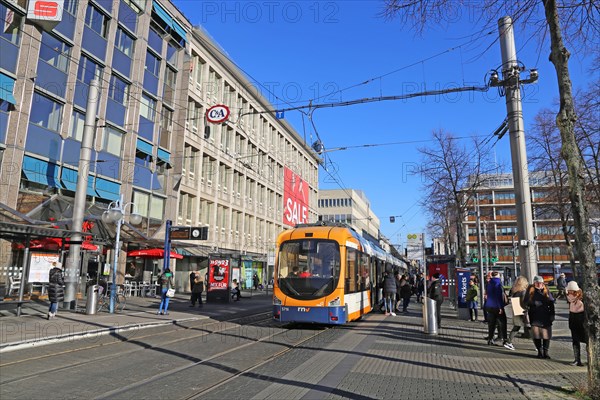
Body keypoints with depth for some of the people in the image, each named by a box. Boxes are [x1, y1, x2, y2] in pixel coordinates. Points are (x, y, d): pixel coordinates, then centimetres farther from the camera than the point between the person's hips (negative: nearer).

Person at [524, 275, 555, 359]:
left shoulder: (546, 291, 7)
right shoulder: (530, 291, 1)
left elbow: (551, 304, 11)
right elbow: (526, 304, 4)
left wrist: (552, 315, 6)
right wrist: (527, 315, -4)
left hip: (546, 317, 1)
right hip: (535, 317, -1)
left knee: (546, 335, 2)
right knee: (536, 335, 0)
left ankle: (545, 351, 15)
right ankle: (539, 351, 16)